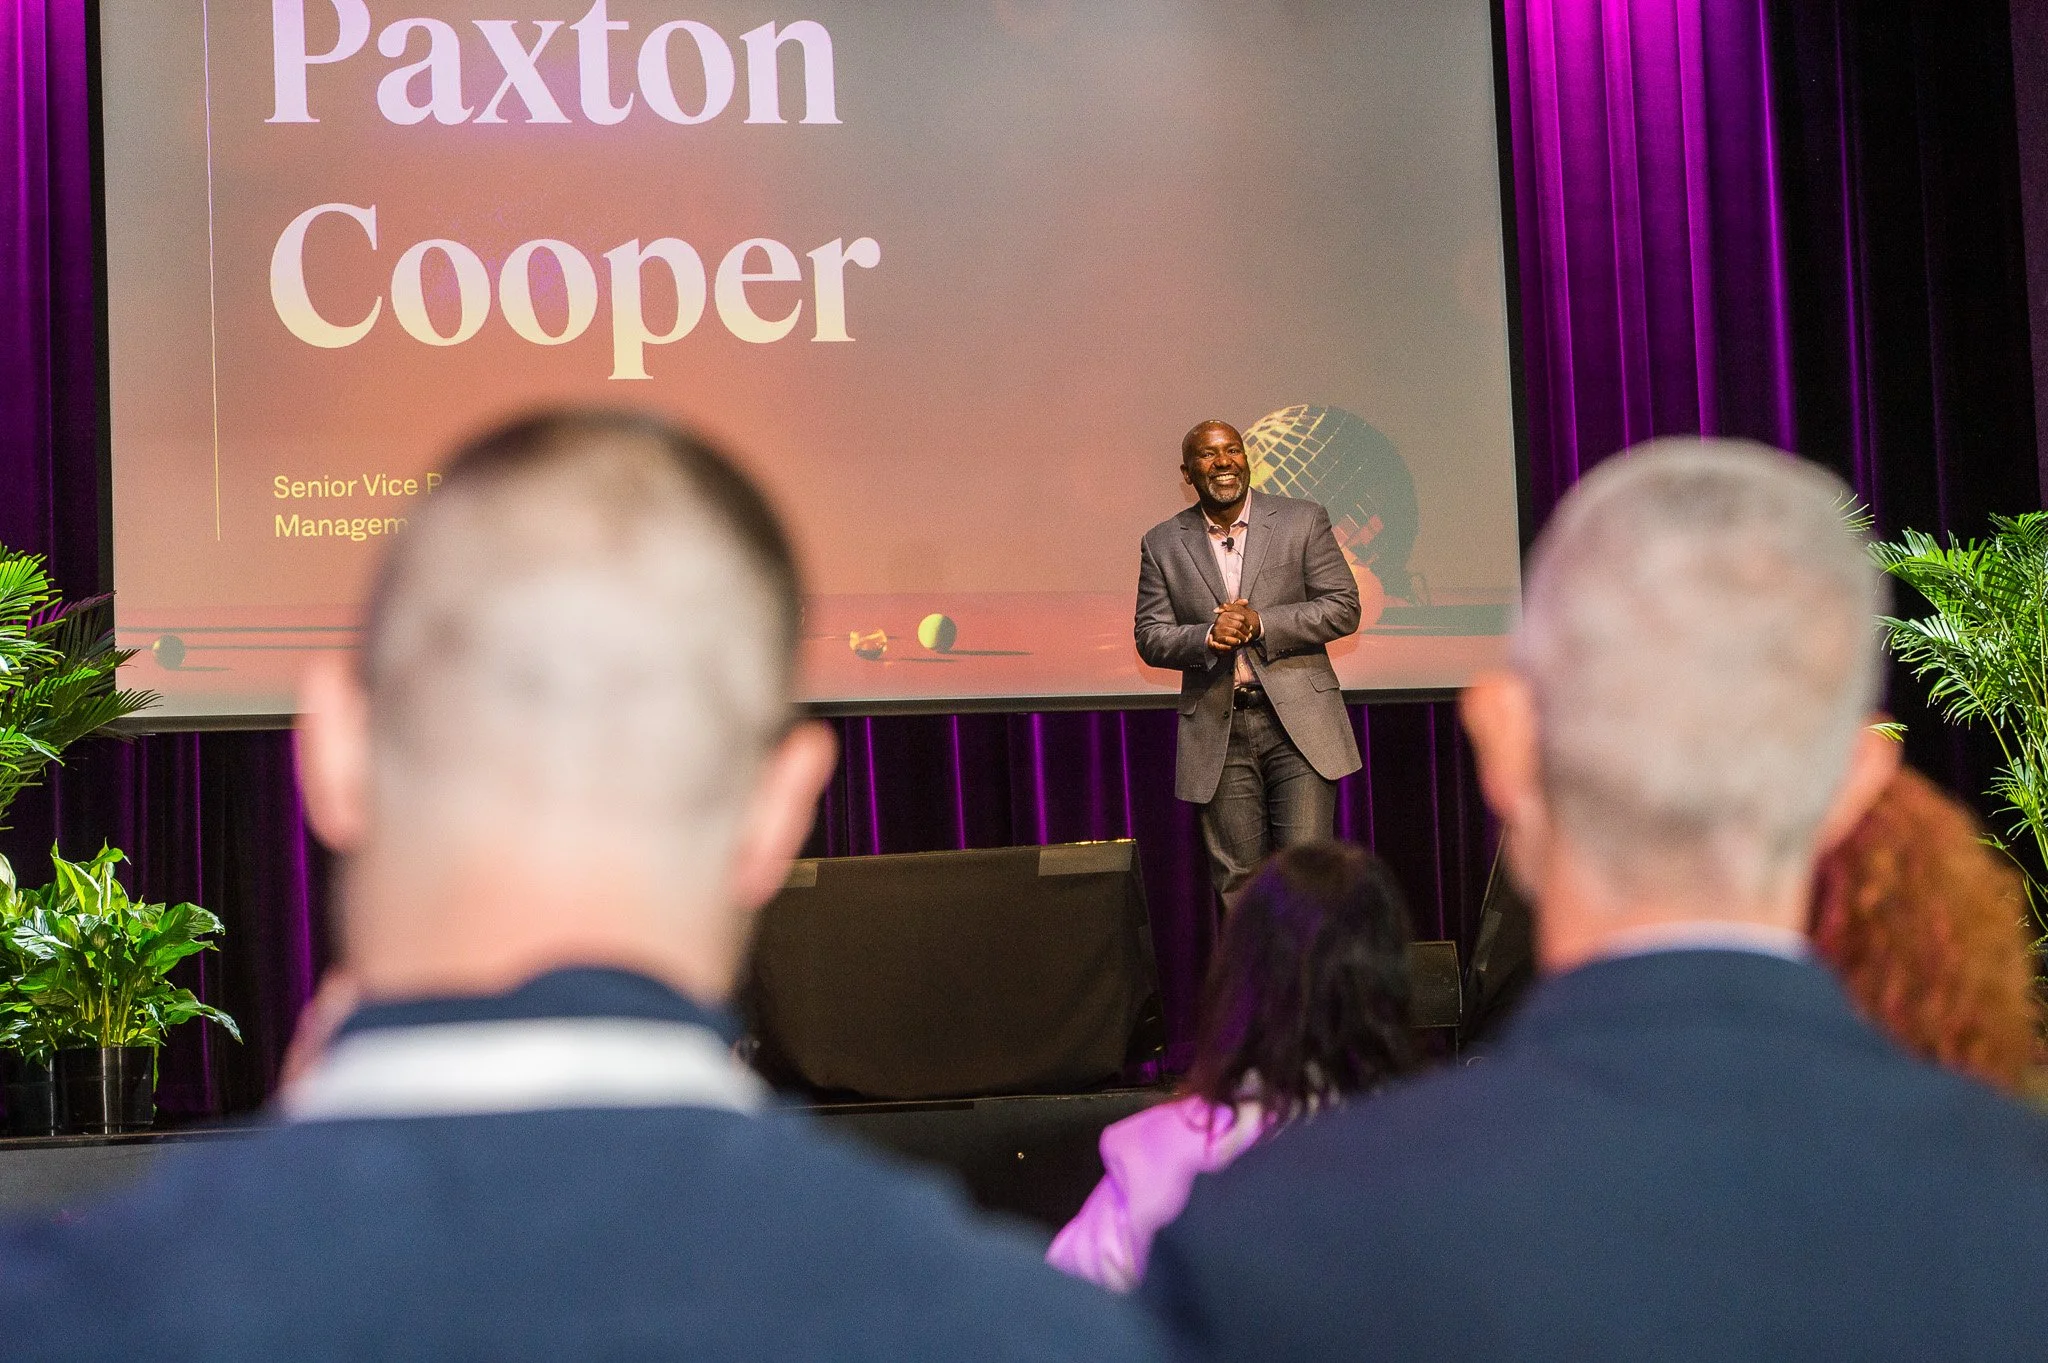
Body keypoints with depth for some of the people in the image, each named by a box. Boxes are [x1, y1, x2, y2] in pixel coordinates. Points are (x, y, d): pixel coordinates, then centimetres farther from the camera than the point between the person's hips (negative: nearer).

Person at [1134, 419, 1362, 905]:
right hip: (1218, 733, 2)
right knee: (1236, 881, 4)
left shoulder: (1304, 521, 4)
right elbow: (1150, 637, 6)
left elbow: (1344, 608, -1)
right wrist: (1208, 637, -15)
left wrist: (1260, 624, -13)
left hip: (1300, 723, -2)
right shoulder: (1163, 544, 8)